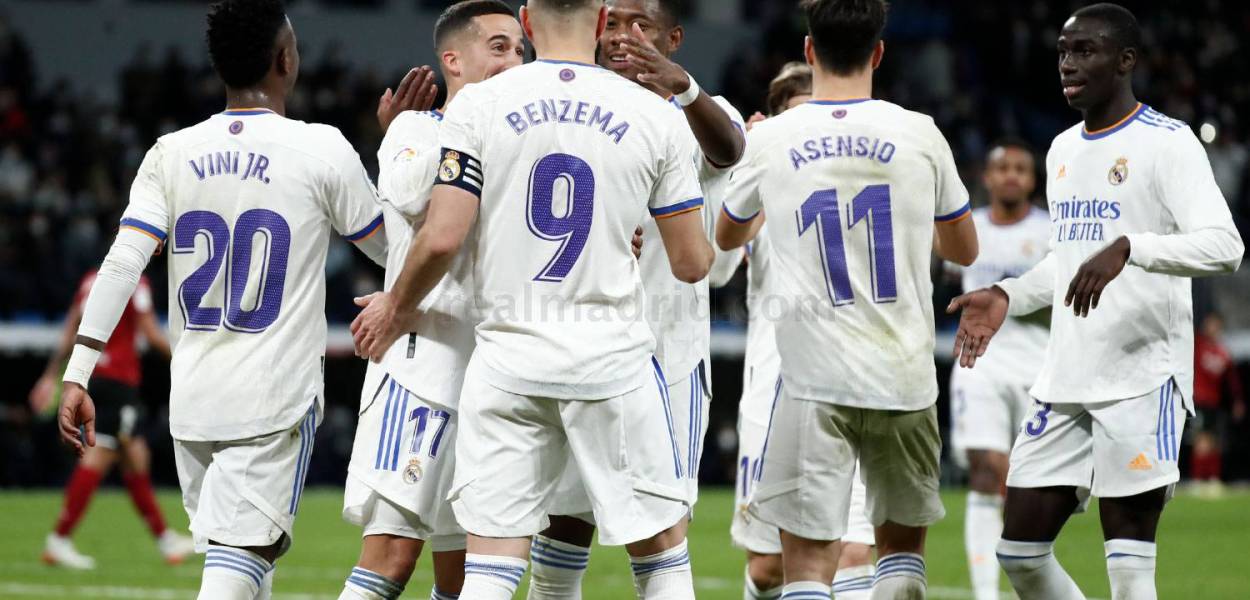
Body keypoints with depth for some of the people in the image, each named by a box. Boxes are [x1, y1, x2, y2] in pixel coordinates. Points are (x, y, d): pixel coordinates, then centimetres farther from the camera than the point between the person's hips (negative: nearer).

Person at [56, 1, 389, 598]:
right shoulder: (321, 151, -6)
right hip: (277, 401, -4)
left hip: (191, 402, 4)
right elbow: (390, 248, 8)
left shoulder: (171, 154, 3)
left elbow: (121, 266, -6)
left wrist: (77, 375, -4)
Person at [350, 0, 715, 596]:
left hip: (509, 360, 0)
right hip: (614, 359, 0)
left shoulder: (479, 106, -2)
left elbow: (442, 238, -7)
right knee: (661, 551, 9)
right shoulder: (653, 116, 1)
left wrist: (396, 307, 13)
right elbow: (692, 263, 5)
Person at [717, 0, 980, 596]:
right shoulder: (919, 134, 0)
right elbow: (964, 250, 15)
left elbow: (728, 237, 21)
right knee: (902, 547, 18)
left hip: (814, 380, -1)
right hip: (906, 379, 2)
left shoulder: (771, 140, 0)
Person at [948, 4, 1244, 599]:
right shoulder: (1063, 150, 17)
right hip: (1063, 386, 8)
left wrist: (1127, 248, -34)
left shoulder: (1166, 143, -8)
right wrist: (1007, 297, 12)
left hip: (1141, 383, -8)